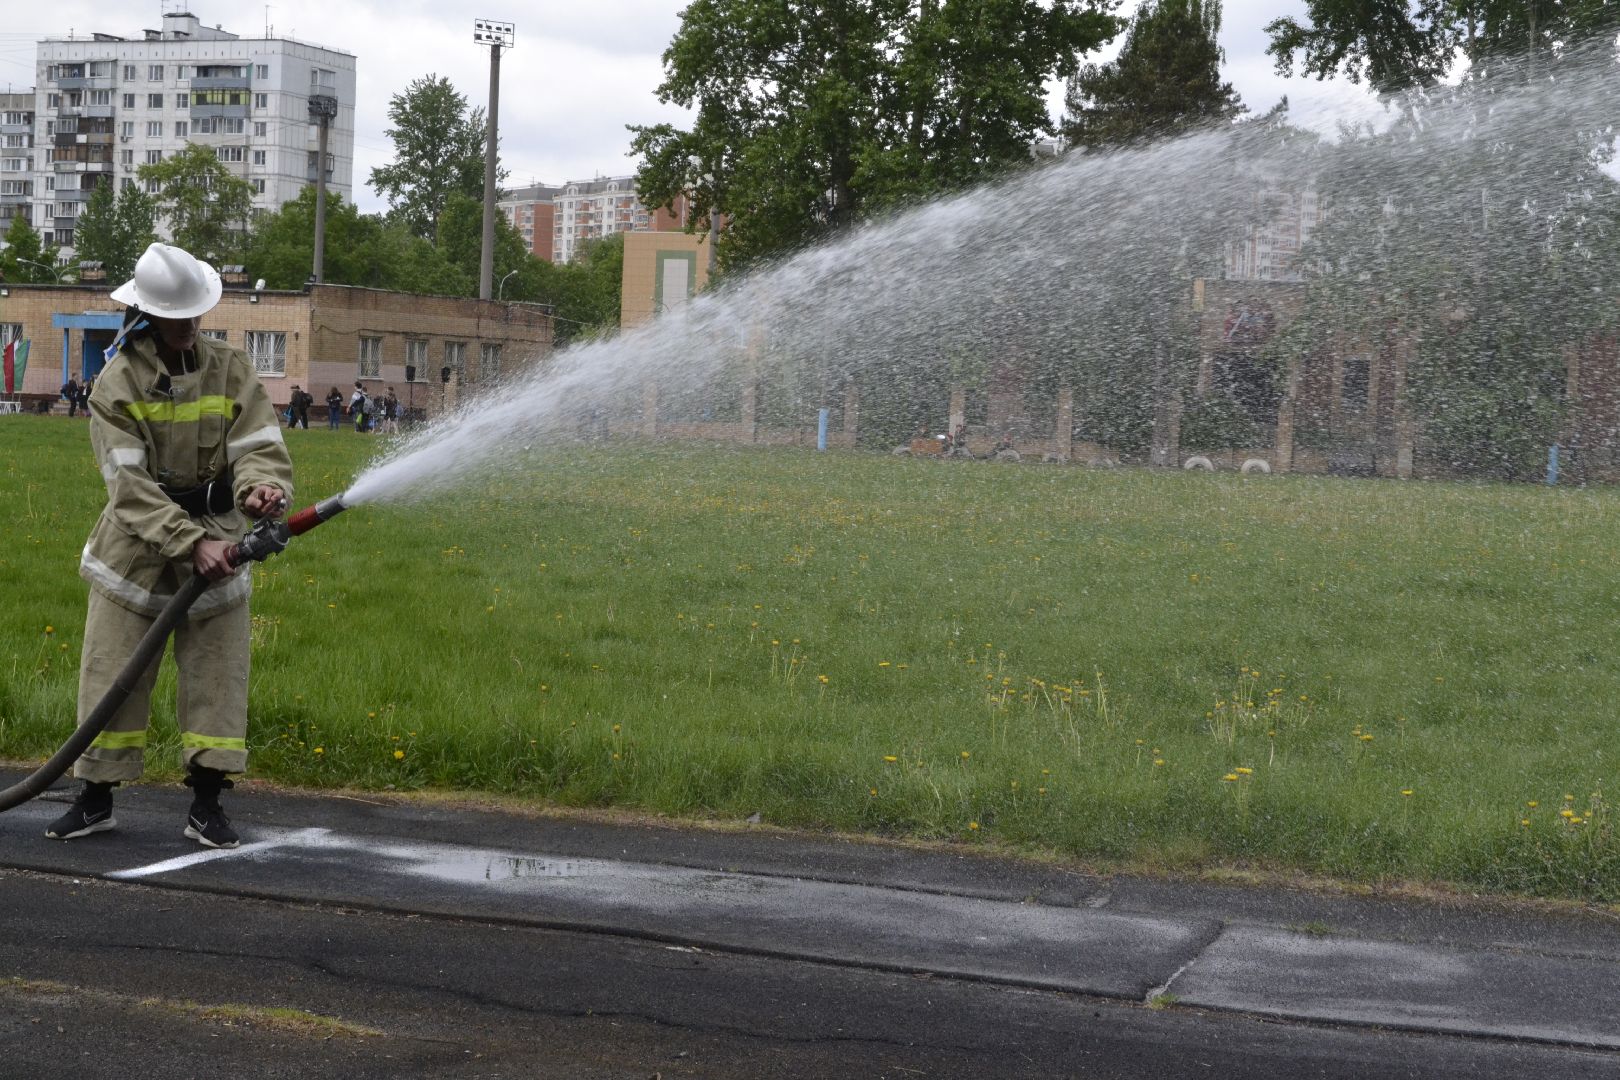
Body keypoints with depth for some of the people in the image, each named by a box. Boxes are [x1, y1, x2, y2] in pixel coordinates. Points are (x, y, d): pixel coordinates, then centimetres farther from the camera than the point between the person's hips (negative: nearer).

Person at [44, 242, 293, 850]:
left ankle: (206, 804, 12)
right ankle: (96, 800, 17)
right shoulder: (117, 383, -10)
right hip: (136, 545, -1)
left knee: (217, 675, 2)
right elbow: (130, 484, -17)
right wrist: (191, 545, -28)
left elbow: (258, 447, -11)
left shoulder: (230, 370, -3)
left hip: (217, 538, 2)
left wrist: (261, 489, -36)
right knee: (111, 674, 3)